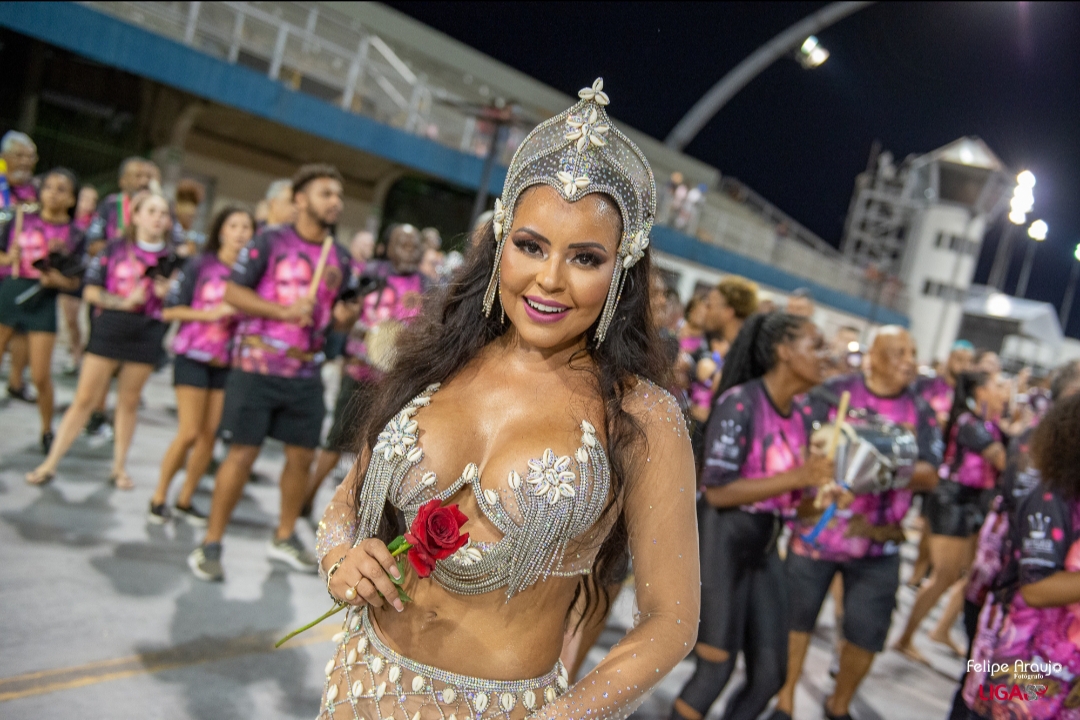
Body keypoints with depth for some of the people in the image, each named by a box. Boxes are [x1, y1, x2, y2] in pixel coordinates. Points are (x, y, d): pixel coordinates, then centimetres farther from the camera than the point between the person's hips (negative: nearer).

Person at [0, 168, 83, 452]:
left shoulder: (73, 235, 2)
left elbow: (74, 282, 1)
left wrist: (56, 279, -18)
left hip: (43, 303, -1)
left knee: (41, 377, 0)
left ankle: (47, 431, 20)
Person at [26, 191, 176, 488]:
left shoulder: (172, 258, 6)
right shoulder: (115, 248, 2)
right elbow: (90, 291, 0)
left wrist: (168, 293, -10)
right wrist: (123, 301, -14)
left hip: (146, 336, 1)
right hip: (109, 329, -1)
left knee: (129, 403, 10)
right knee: (84, 399, 1)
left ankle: (119, 466, 22)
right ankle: (50, 463, 10)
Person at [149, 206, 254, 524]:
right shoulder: (200, 265, -4)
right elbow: (170, 310, -4)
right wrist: (211, 313, -14)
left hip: (227, 363, 3)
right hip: (193, 357, -3)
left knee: (210, 434, 4)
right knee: (189, 433, -5)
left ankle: (185, 499, 19)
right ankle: (159, 497, 14)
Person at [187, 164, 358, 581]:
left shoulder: (340, 258, 10)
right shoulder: (271, 240, -5)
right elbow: (233, 292, -8)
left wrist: (344, 319, -5)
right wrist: (283, 310, -20)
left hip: (306, 374, 5)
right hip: (256, 366, -5)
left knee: (302, 456, 9)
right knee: (242, 453, -4)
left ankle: (285, 538, 28)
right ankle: (211, 544, 10)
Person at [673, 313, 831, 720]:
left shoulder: (801, 413, 7)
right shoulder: (739, 403, -16)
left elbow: (789, 492, 12)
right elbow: (717, 491, -21)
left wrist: (820, 491, -8)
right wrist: (797, 477, -23)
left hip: (766, 546, 8)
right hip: (723, 543, -8)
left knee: (770, 674, 11)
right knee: (716, 670, 0)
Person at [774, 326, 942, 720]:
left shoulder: (920, 412, 2)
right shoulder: (834, 392, -5)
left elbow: (930, 474, -7)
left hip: (878, 543, 3)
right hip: (816, 531, -2)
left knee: (866, 635, 9)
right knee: (796, 618, 9)